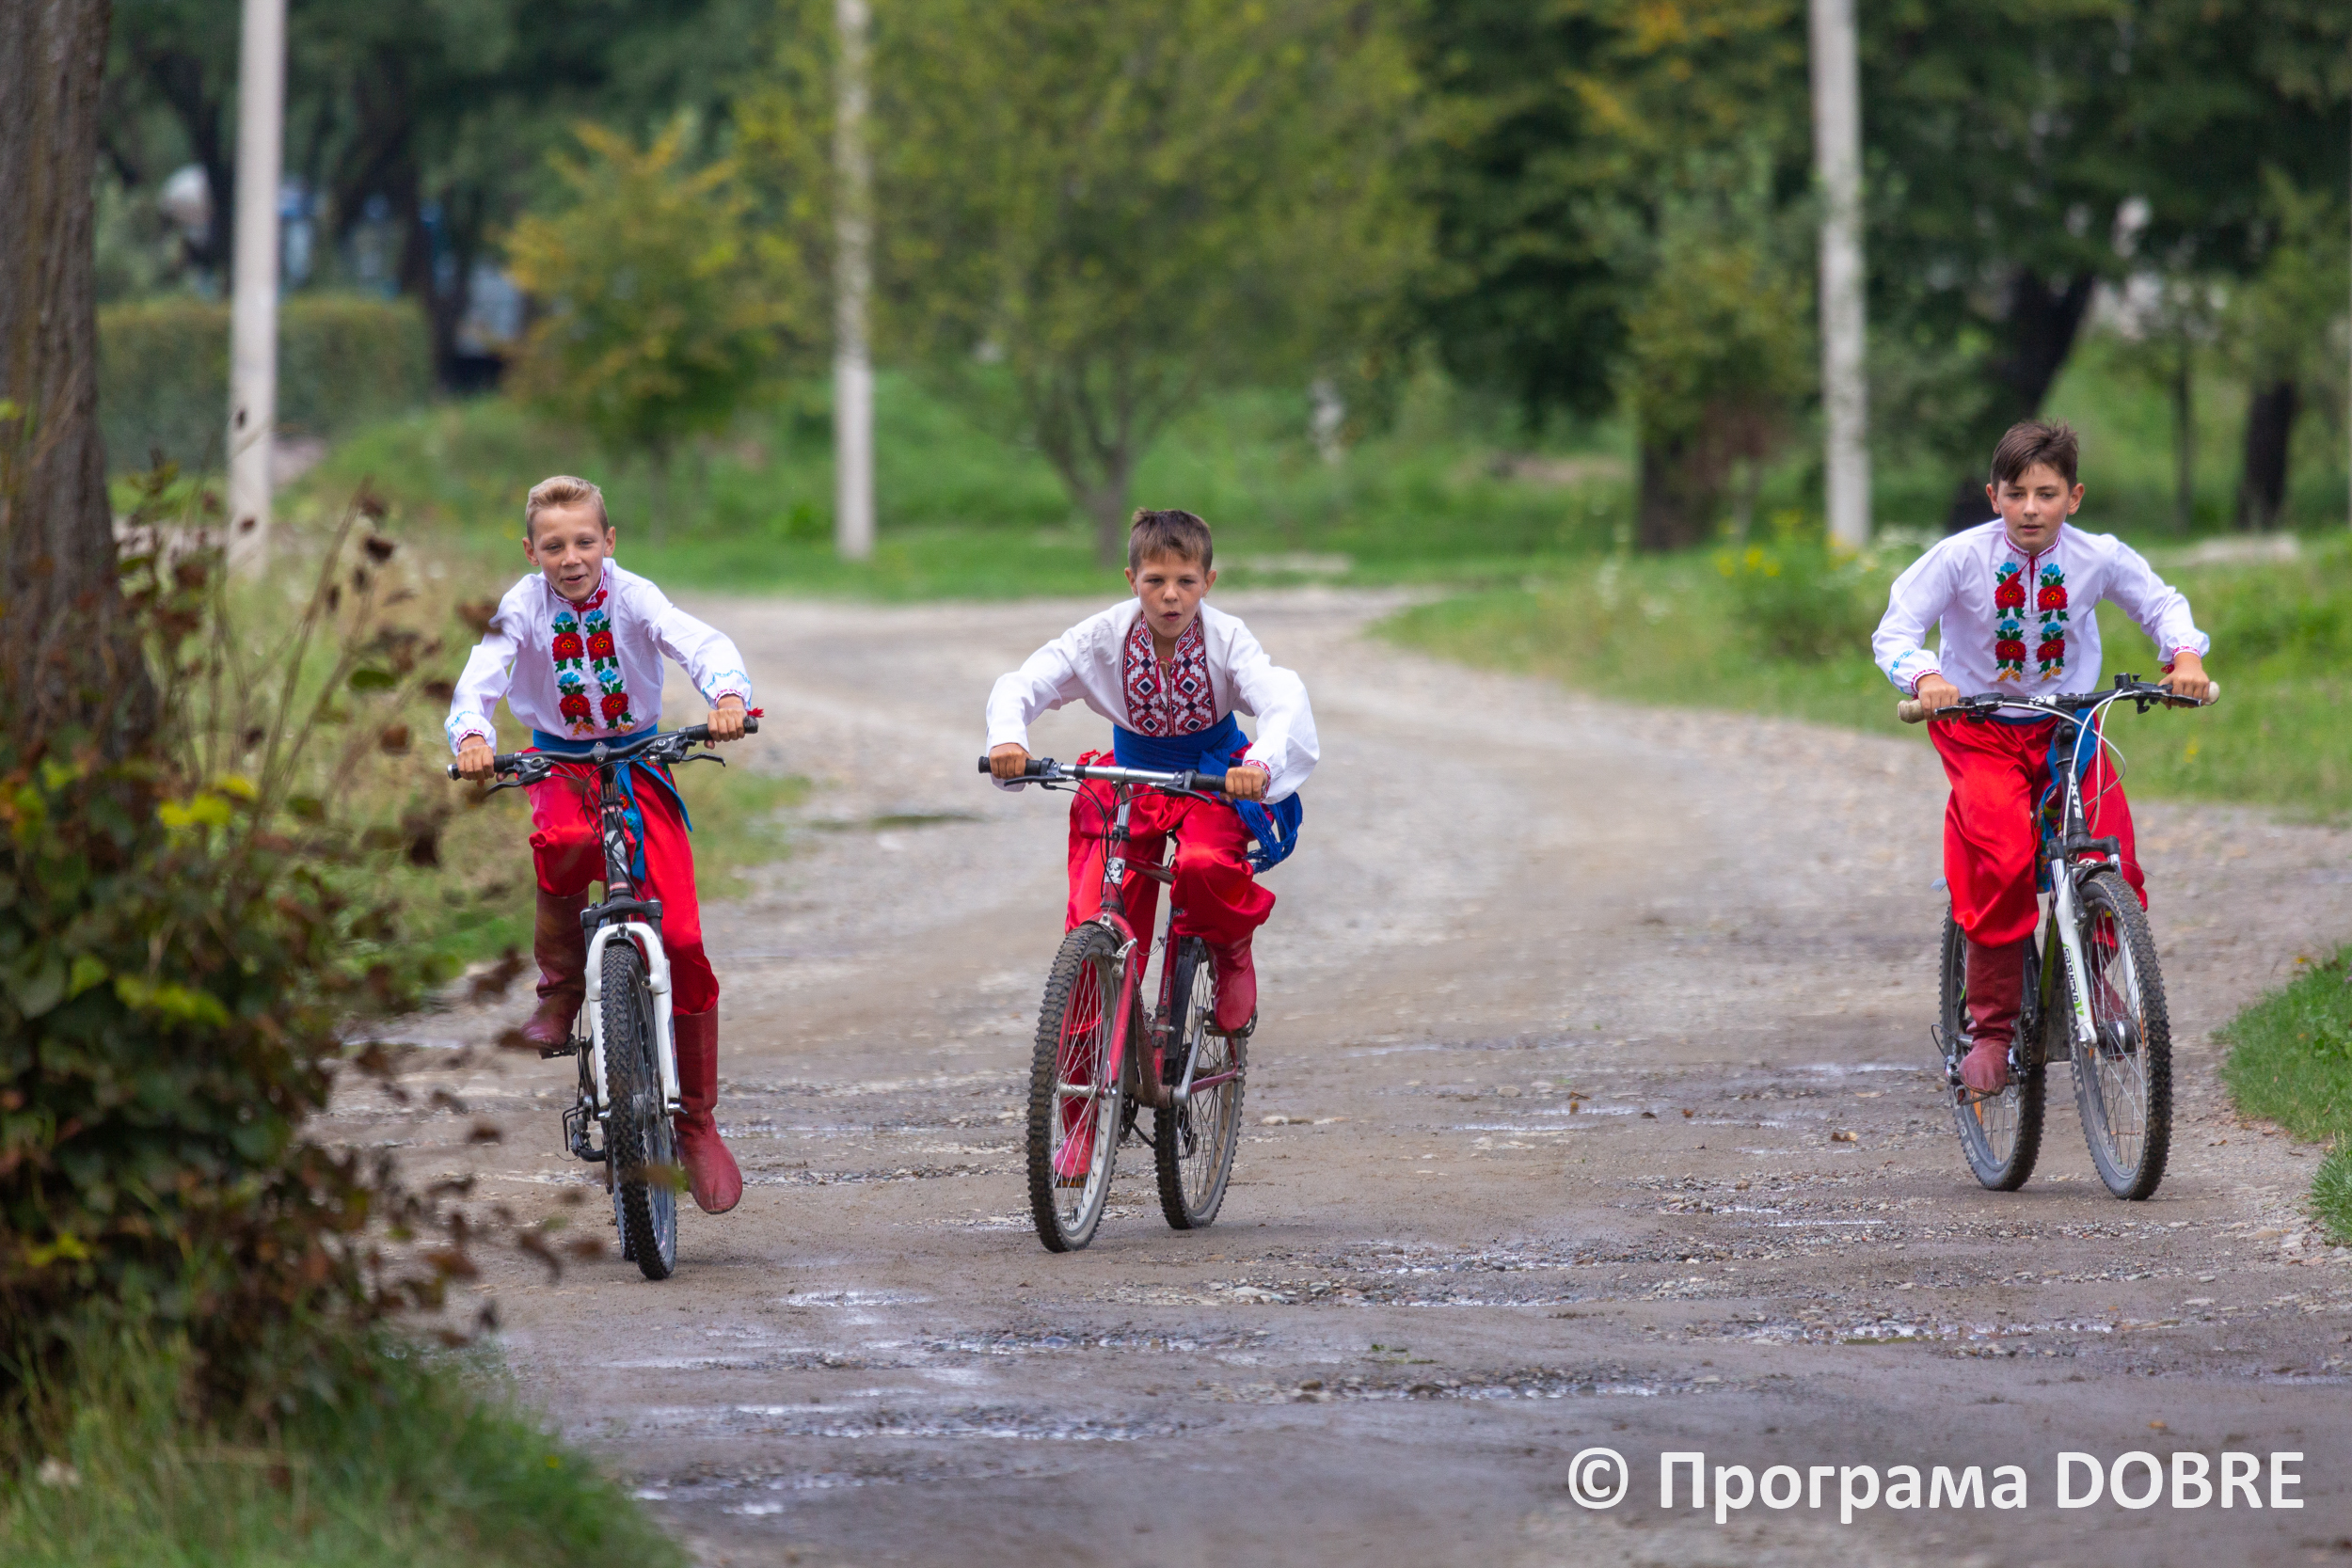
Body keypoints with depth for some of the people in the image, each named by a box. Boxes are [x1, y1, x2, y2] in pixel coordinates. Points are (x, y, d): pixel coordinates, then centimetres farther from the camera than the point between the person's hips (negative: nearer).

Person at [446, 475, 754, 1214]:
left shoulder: (631, 597, -11)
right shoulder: (522, 608, -9)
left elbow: (701, 643, -25)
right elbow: (481, 674, -23)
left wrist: (728, 696, -47)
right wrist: (471, 736, -44)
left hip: (639, 763, 0)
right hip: (559, 764, 0)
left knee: (682, 942, -11)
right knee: (564, 841, -40)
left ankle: (696, 1121, 3)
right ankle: (560, 982, -11)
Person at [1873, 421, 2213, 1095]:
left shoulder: (2098, 558, -10)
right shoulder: (1962, 558, -17)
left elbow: (2161, 603, 5)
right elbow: (1894, 631, -16)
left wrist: (2185, 654, -15)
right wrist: (1925, 677, -36)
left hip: (2066, 729, 2)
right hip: (1981, 730, -2)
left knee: (2113, 862, -14)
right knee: (2002, 859, -25)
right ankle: (1991, 1025, -12)